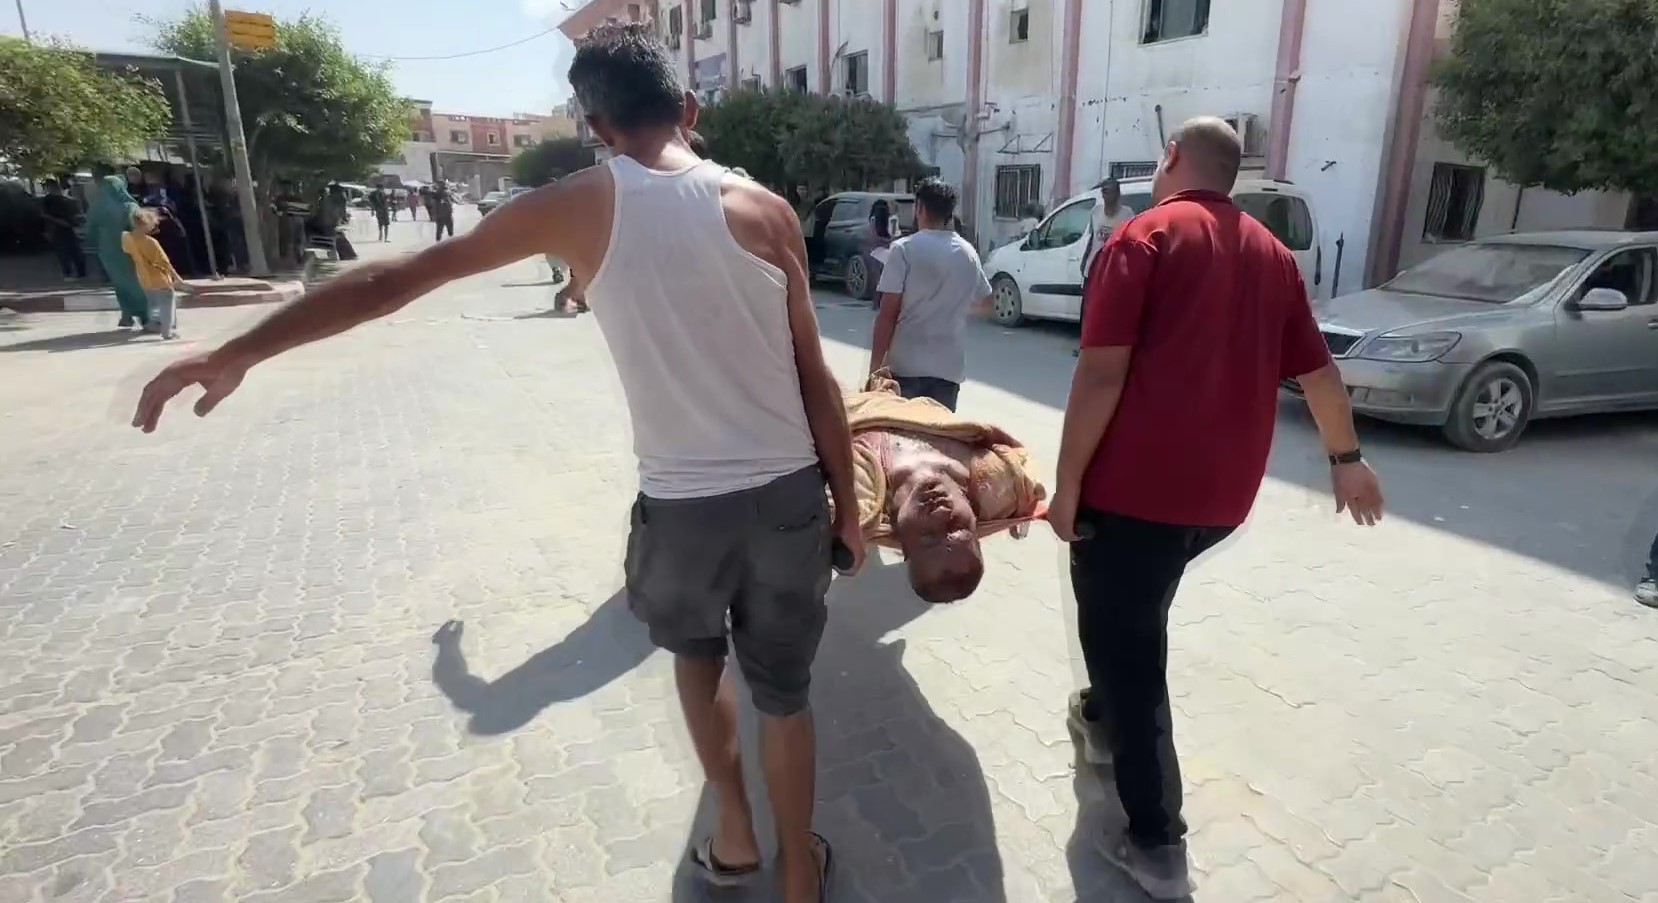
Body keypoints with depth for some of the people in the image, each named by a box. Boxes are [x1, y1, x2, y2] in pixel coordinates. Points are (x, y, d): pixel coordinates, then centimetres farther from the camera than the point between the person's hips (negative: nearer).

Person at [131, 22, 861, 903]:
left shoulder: (578, 206, -4)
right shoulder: (764, 208, -3)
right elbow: (819, 382, -2)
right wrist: (848, 504, 10)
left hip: (680, 506, -1)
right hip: (789, 494, 1)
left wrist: (235, 352, 13)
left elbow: (401, 277, 3)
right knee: (783, 689, 20)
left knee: (694, 653, 30)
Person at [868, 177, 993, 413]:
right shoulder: (968, 253, 9)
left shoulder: (904, 249, -7)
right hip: (948, 367, 4)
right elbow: (985, 301, 25)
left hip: (905, 367, -4)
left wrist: (875, 365, -8)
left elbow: (888, 314, -11)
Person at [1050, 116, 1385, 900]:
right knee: (1135, 620, 28)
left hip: (1136, 484, -7)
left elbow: (1102, 374, -17)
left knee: (1125, 643, 4)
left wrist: (1067, 485, -12)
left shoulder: (1145, 237, -7)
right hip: (1221, 492, 7)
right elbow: (1318, 373, 18)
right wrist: (1346, 460, 31)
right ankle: (1103, 720, 49)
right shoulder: (1270, 253, 13)